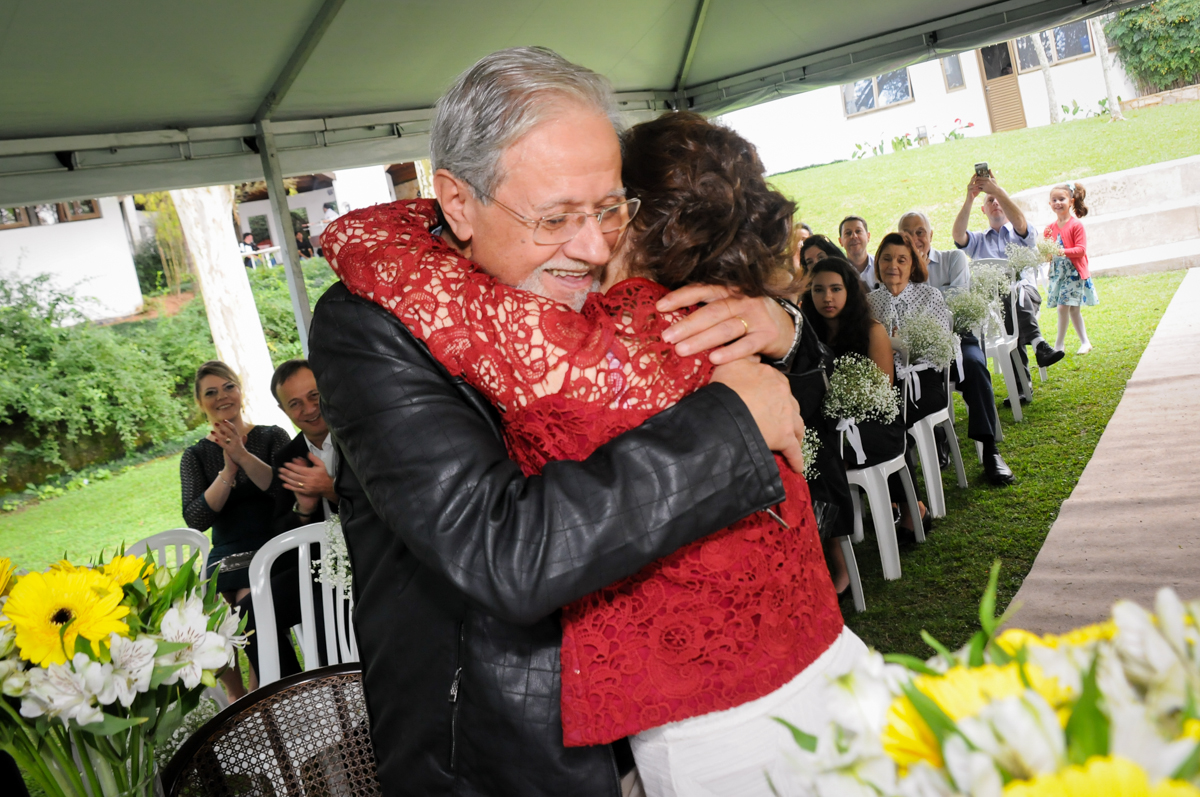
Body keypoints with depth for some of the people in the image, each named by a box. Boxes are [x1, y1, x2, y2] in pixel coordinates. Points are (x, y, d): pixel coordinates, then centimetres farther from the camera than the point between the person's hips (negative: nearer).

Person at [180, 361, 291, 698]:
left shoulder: (272, 437, 5)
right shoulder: (195, 456, 9)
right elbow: (195, 520, -5)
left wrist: (243, 456, -20)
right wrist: (228, 470, -15)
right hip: (227, 556, 2)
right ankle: (237, 698, 4)